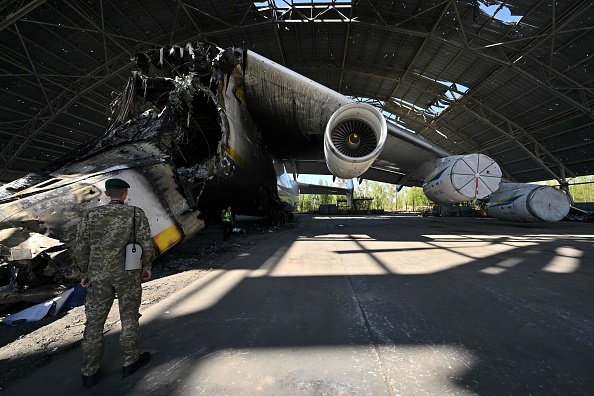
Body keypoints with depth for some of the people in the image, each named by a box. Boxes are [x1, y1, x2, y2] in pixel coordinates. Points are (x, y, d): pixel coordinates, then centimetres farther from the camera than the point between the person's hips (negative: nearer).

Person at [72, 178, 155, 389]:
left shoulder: (90, 215, -1)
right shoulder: (136, 213, -9)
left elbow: (81, 249, 1)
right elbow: (147, 244, -10)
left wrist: (85, 273, 14)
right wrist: (147, 266, 6)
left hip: (99, 275, 3)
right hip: (127, 274, -2)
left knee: (95, 322, 16)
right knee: (129, 317, 12)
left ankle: (89, 373, 28)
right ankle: (130, 362, 27)